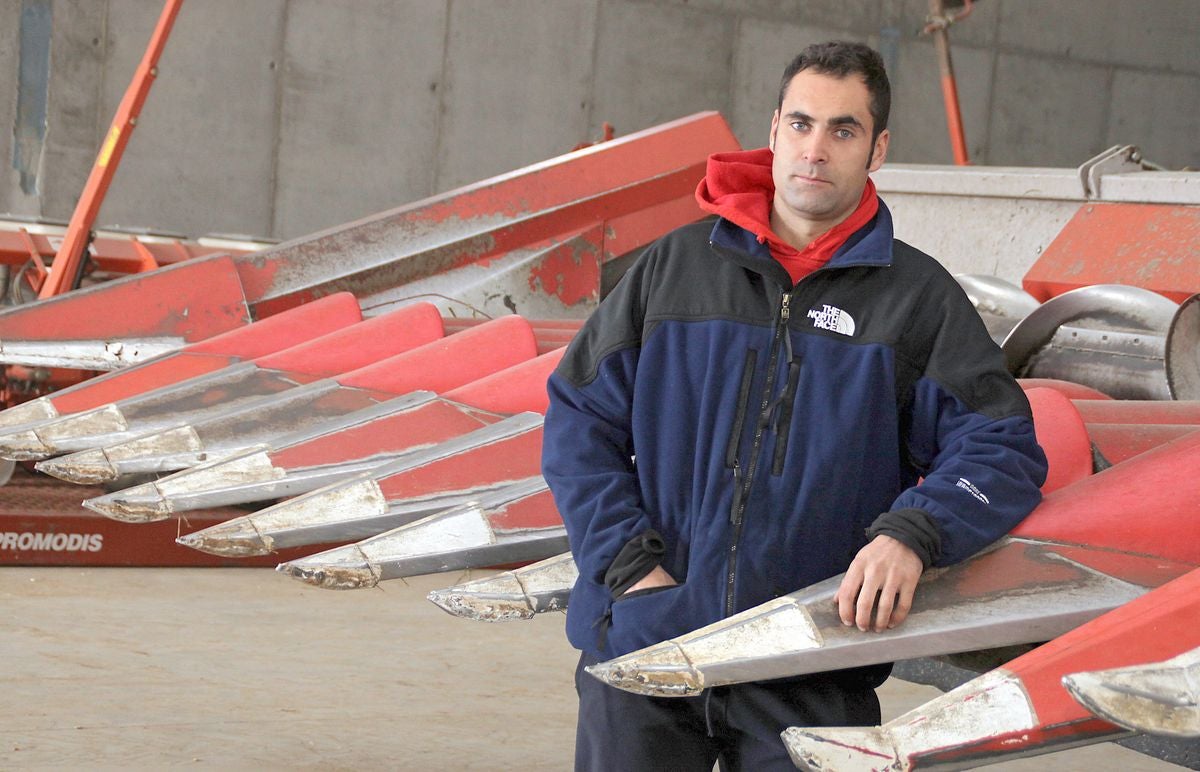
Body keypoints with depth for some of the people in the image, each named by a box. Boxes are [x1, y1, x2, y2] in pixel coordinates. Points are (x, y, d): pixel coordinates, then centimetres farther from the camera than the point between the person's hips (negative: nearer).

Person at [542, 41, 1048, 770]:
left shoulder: (918, 296, 3)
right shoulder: (676, 267, 7)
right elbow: (580, 417, 7)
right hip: (642, 647, 1)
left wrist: (912, 533, -19)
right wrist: (629, 562, -4)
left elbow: (1000, 447, -1)